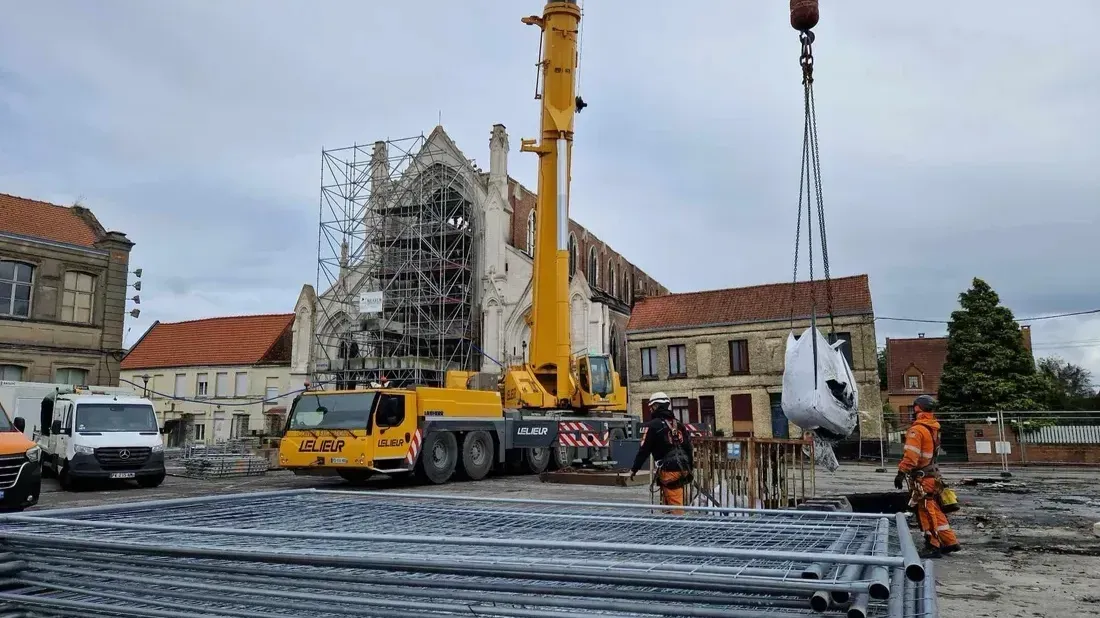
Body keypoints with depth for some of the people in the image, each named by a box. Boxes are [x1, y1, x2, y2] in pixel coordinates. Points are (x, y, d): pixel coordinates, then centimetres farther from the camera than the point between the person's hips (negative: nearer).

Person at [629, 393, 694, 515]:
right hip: (682, 468, 7)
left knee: (675, 505, -5)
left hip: (669, 470, -7)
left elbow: (644, 450, -7)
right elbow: (688, 447, 15)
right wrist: (690, 468, 23)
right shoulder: (679, 424, 14)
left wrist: (634, 469, 3)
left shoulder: (652, 426, -7)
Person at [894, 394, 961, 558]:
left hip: (921, 477, -9)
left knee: (926, 511, -2)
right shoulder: (933, 428, 10)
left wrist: (902, 472, -23)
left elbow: (911, 454, -25)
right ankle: (950, 542, 22)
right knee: (934, 509, 17)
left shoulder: (917, 429, -18)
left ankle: (933, 546, 3)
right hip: (932, 474, 9)